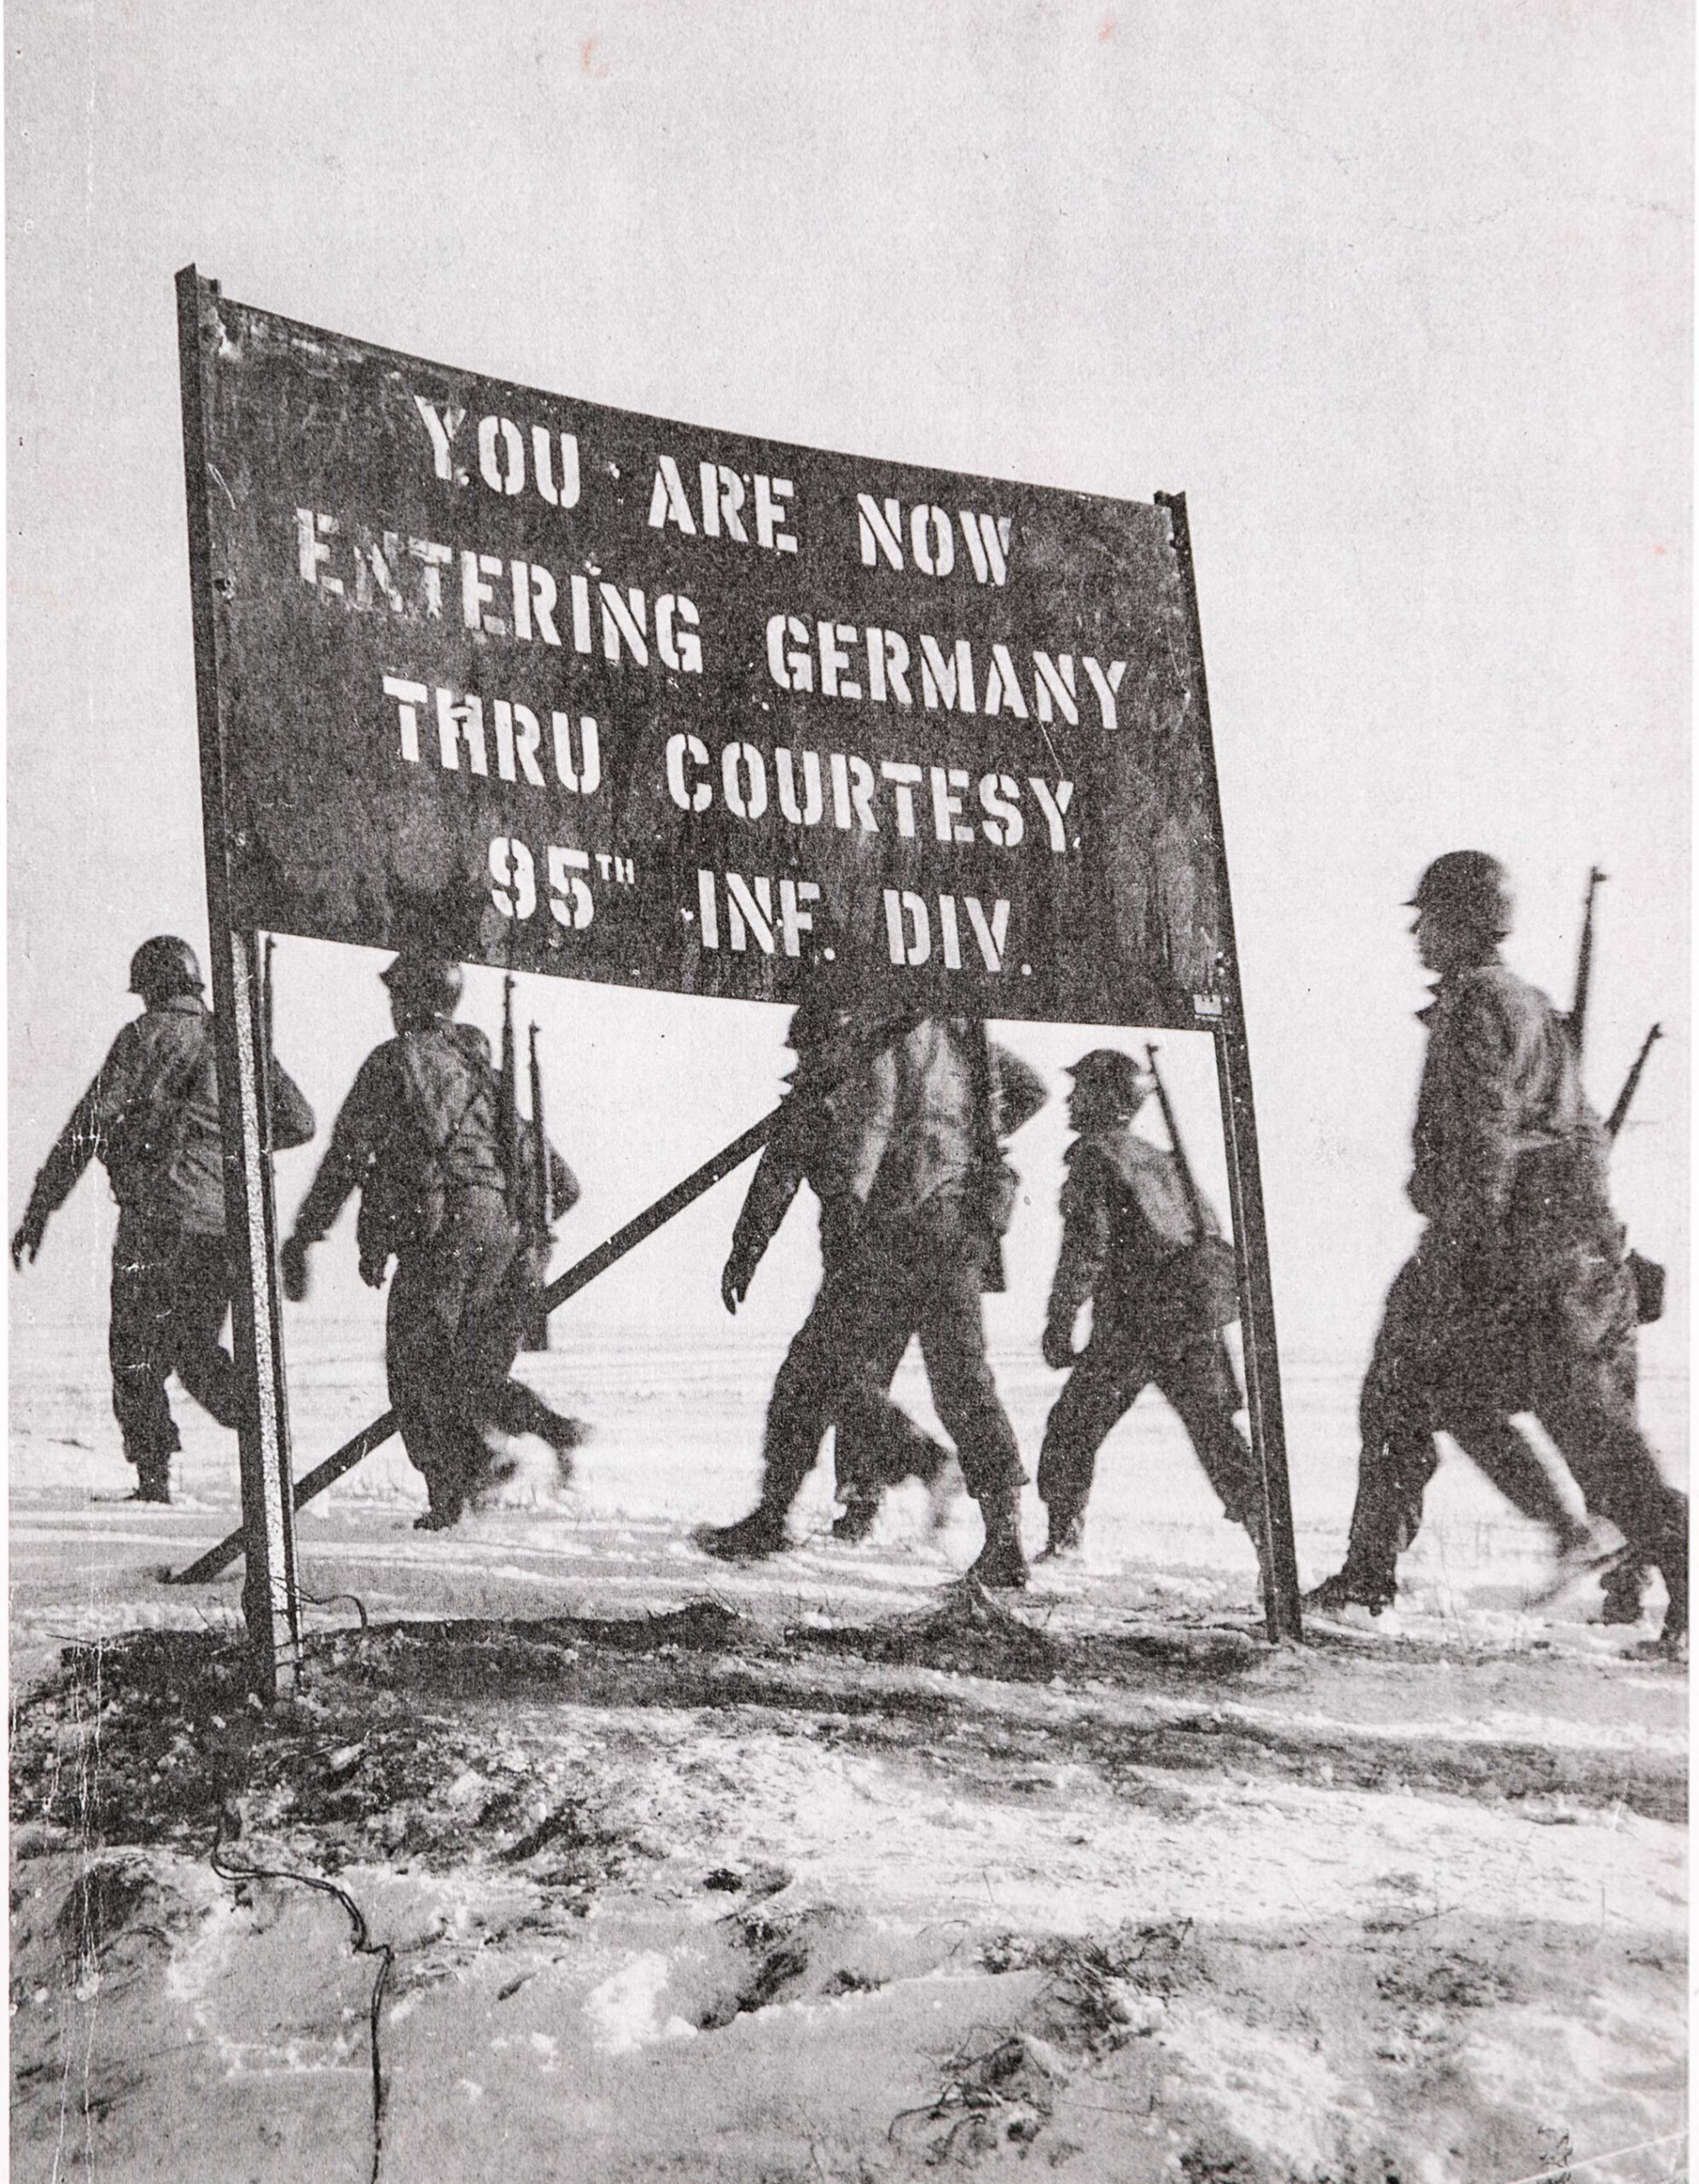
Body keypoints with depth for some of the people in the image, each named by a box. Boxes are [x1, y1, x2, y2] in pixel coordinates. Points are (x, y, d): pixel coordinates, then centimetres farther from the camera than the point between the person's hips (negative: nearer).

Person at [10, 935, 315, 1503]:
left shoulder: (148, 1035, -2)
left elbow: (88, 1126, -6)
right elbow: (299, 1122, 13)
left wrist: (39, 1210, -5)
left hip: (161, 1216, -5)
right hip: (231, 1220, 5)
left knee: (135, 1349, 4)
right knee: (195, 1346, 18)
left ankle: (154, 1475, -2)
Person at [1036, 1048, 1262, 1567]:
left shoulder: (1093, 1158, -3)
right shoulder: (1161, 1159, 21)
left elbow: (1085, 1247, -13)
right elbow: (1212, 1234, 21)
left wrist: (1059, 1323, -10)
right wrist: (1215, 1308, 25)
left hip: (1130, 1323, -6)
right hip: (1196, 1318, 6)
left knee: (1073, 1427, 7)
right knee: (1214, 1427, 8)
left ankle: (1064, 1537, 4)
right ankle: (1266, 1530, -3)